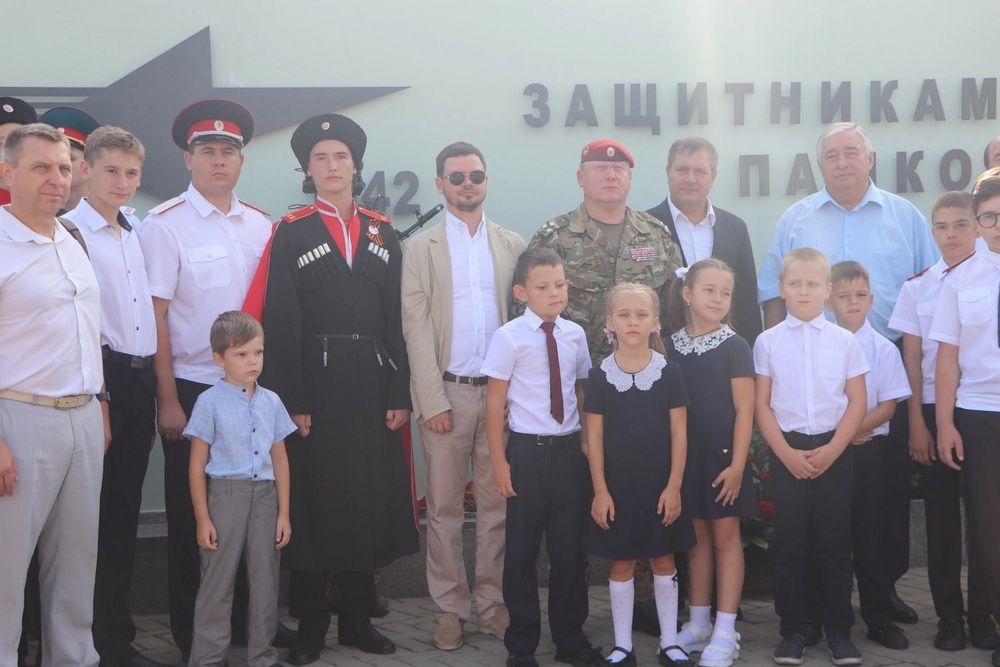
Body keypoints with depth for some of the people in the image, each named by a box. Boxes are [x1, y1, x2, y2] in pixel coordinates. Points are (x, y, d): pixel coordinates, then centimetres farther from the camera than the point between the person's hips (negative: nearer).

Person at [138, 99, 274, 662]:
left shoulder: (260, 226, 8)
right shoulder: (165, 225, -5)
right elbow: (155, 317, -8)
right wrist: (168, 401, -10)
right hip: (192, 389, -4)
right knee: (191, 518, 5)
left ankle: (248, 617, 25)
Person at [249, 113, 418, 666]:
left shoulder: (382, 233, 10)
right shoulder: (291, 232, 0)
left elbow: (396, 318, 7)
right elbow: (280, 323, -5)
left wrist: (399, 394, 0)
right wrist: (292, 402, -12)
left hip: (372, 382, 3)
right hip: (315, 384, -3)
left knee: (371, 496, 7)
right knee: (312, 499, 3)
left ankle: (357, 616, 21)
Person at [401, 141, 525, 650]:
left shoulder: (512, 245, 10)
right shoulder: (421, 248, 5)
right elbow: (416, 328, -1)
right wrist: (432, 399, -9)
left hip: (502, 391, 2)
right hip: (447, 392, -1)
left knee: (498, 503, 7)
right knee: (444, 506, 4)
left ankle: (493, 602, 17)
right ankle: (450, 608, 13)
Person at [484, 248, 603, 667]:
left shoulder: (575, 335, 5)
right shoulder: (510, 337, -8)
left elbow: (582, 391, 13)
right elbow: (495, 401, -6)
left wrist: (589, 445, 11)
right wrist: (499, 460, -7)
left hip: (569, 449, 4)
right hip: (528, 450, -3)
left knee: (569, 548, 12)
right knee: (522, 550, 6)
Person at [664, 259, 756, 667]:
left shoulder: (734, 346, -6)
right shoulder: (671, 346, 4)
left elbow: (744, 410, -9)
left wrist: (737, 464, -14)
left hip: (723, 454, -4)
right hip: (686, 454, 4)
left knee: (725, 537, 2)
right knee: (696, 537, 12)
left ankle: (725, 632, 8)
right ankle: (698, 624, 24)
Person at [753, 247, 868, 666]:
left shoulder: (845, 341, 3)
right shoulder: (768, 342, 1)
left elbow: (857, 401, 1)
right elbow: (761, 404, 0)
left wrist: (832, 450, -10)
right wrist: (787, 454, -10)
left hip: (833, 450, 0)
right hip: (786, 451, 0)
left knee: (835, 544, 4)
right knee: (789, 545, 4)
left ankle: (839, 630, 15)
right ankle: (793, 630, 14)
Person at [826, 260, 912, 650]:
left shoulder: (883, 349, 1)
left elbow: (888, 405, -4)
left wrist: (854, 429, -16)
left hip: (868, 448, 0)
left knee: (869, 534, 4)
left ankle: (878, 617, 13)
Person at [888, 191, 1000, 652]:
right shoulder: (918, 286, 5)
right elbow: (912, 358, 5)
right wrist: (917, 422, 0)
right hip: (935, 410, 1)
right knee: (942, 515, 6)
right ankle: (949, 618, 16)